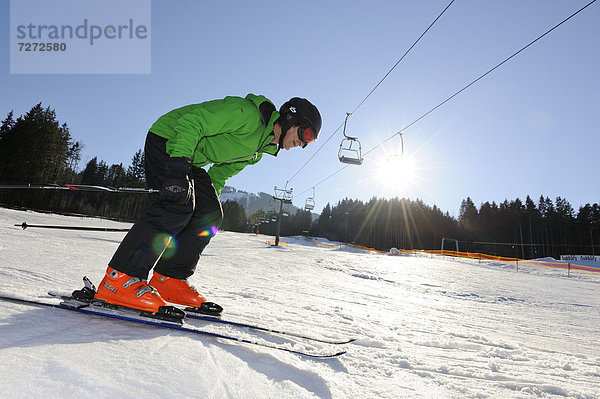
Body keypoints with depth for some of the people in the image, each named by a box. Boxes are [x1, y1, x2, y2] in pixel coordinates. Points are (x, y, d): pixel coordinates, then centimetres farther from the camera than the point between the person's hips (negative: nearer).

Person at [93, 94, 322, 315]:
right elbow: (192, 122, -27)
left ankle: (169, 279, -1)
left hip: (189, 160, 10)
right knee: (176, 206, -26)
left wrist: (210, 197, 10)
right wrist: (179, 164, -37)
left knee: (211, 216, -3)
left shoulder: (258, 151, 9)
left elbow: (221, 171, 17)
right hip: (168, 139, -9)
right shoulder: (247, 113, -22)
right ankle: (120, 279, -23)